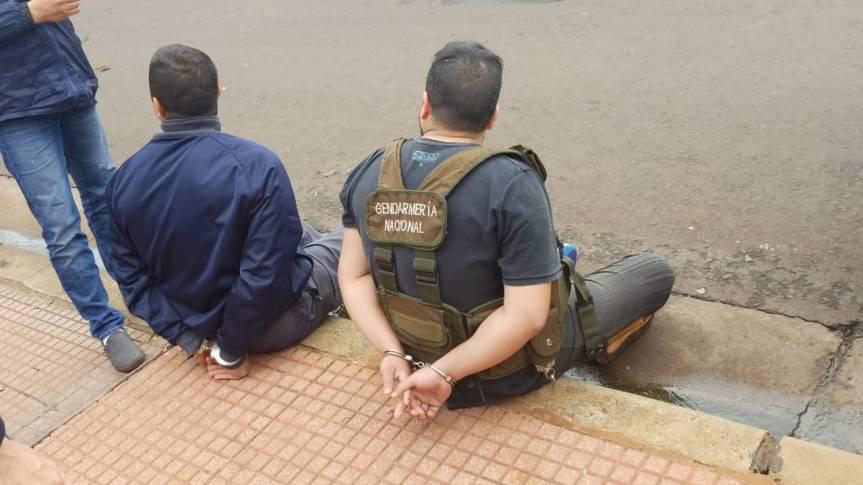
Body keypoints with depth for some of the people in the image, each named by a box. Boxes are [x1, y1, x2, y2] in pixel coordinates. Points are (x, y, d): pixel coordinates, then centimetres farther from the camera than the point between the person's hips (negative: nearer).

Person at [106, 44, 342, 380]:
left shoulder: (124, 180, -10)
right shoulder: (256, 165, -28)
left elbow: (133, 278, -5)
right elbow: (265, 275, -29)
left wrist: (189, 338, -2)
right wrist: (230, 352, -16)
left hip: (199, 322, 6)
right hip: (272, 322, -6)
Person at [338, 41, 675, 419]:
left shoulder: (369, 173, -10)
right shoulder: (511, 183, -27)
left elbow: (354, 276, -7)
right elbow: (527, 315, -29)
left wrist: (394, 354, -15)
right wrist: (445, 372, -22)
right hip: (509, 372, -5)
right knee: (656, 272, 15)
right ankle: (590, 347, 34)